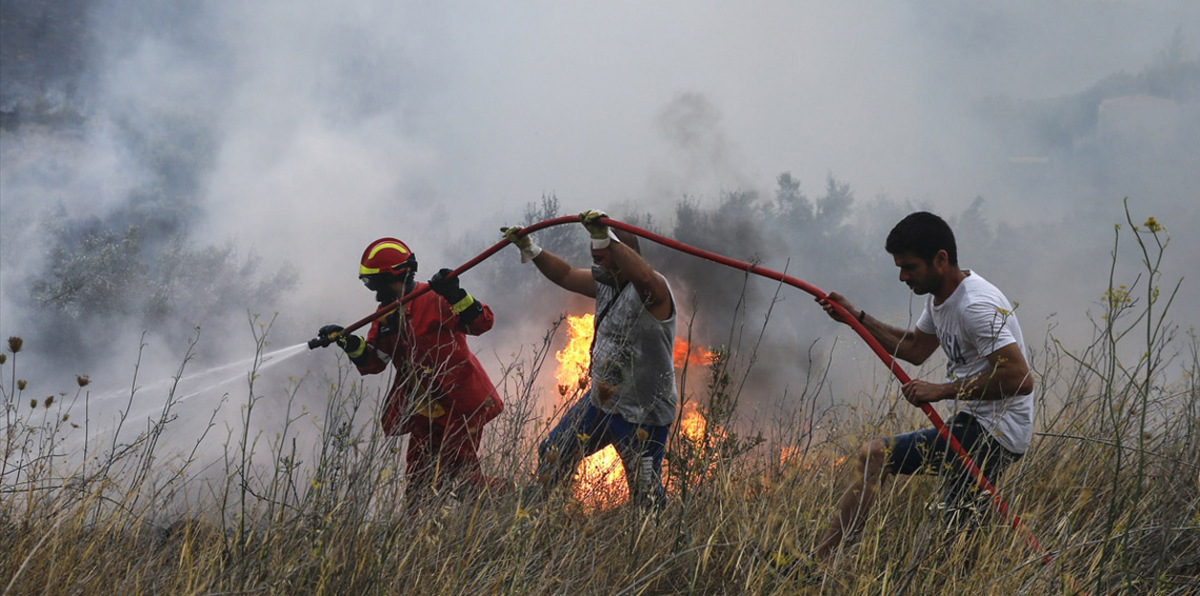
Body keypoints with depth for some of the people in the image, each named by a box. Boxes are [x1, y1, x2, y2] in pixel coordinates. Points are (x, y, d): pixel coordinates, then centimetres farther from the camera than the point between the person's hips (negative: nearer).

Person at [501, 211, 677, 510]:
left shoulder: (653, 290, -22)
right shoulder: (605, 282, 6)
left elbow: (643, 276, -45)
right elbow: (566, 275, 20)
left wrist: (607, 237, -53)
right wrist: (531, 249, 11)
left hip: (641, 416, -9)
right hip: (599, 402, 9)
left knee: (647, 498, -6)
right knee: (551, 457, 22)